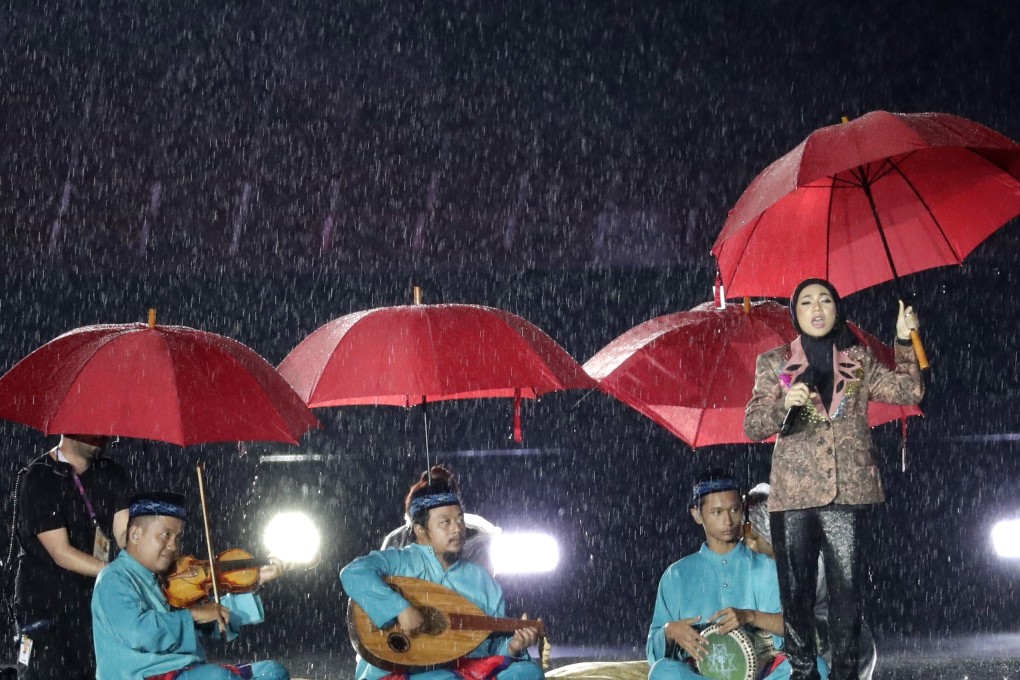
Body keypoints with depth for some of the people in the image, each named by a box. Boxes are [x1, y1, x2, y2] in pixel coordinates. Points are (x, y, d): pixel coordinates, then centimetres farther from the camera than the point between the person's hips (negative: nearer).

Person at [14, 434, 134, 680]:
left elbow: (125, 533, -6)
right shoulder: (38, 479, -11)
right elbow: (61, 553, -17)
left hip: (98, 604, 5)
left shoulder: (111, 474, 6)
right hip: (45, 610, -5)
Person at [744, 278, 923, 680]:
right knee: (796, 591, 0)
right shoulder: (773, 363, 10)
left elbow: (909, 392, 5)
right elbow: (752, 426, 2)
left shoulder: (859, 360, 13)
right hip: (793, 495, 0)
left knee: (847, 590, -5)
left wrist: (904, 340, -5)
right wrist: (784, 404, -16)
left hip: (846, 493, 0)